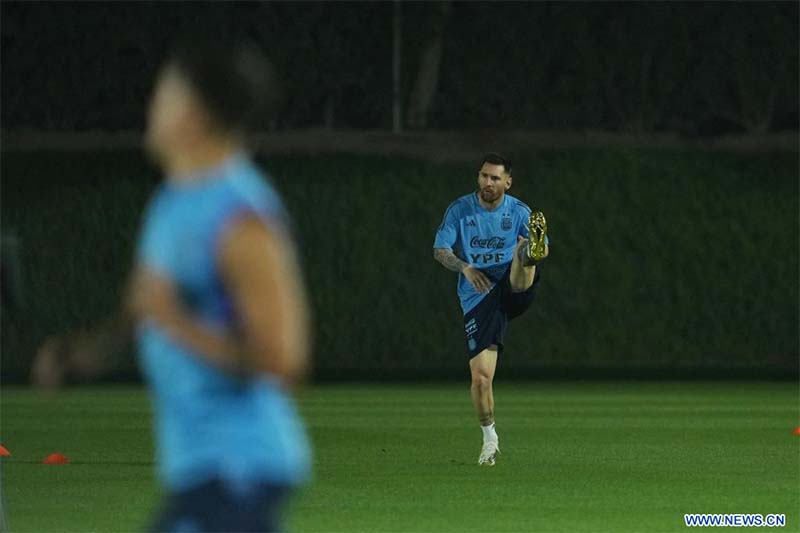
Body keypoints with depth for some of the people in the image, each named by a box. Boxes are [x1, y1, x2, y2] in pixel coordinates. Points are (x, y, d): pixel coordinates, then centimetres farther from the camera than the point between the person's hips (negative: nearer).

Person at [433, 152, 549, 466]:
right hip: (478, 298, 0)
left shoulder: (519, 212, 5)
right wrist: (465, 267, -20)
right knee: (481, 376, -7)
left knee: (525, 247, -31)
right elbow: (440, 249, 0)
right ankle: (489, 437, 14)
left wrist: (534, 248, -26)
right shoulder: (460, 210, 5)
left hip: (512, 288, 0)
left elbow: (546, 249, 0)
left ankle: (529, 253, -70)